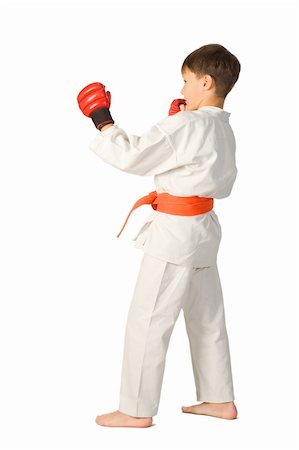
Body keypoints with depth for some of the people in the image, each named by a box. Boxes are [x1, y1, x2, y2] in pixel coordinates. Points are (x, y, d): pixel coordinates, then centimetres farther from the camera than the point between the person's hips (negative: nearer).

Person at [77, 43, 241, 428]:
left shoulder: (186, 125, -19)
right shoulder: (223, 129, 8)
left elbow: (132, 155, -19)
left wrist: (103, 122, -6)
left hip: (175, 231, -9)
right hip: (204, 227, 9)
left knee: (146, 321, 0)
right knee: (208, 319, 18)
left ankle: (136, 409, 9)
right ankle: (220, 400, 28)